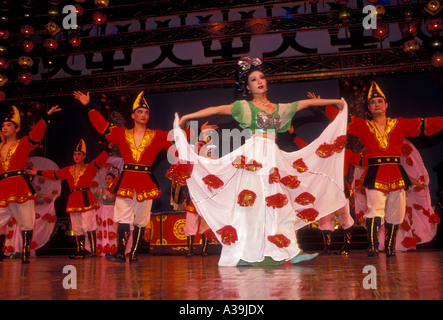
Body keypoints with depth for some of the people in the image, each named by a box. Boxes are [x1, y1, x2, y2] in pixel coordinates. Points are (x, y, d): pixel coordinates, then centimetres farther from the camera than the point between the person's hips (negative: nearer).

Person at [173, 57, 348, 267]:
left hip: (273, 159, 4)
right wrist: (187, 117, -8)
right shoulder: (244, 106, 6)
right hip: (252, 158, -4)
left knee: (281, 203, 0)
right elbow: (216, 110, -2)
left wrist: (335, 102, 32)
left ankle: (291, 251, 0)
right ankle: (246, 254, -4)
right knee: (250, 201, -8)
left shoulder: (279, 108, 18)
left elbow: (308, 102, 24)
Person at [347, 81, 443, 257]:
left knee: (395, 214, 6)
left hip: (396, 174, 2)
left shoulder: (399, 124, 11)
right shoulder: (362, 126, 9)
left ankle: (390, 248, 20)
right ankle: (372, 247, -13)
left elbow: (426, 124, 7)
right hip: (375, 175, -2)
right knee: (374, 211, -16)